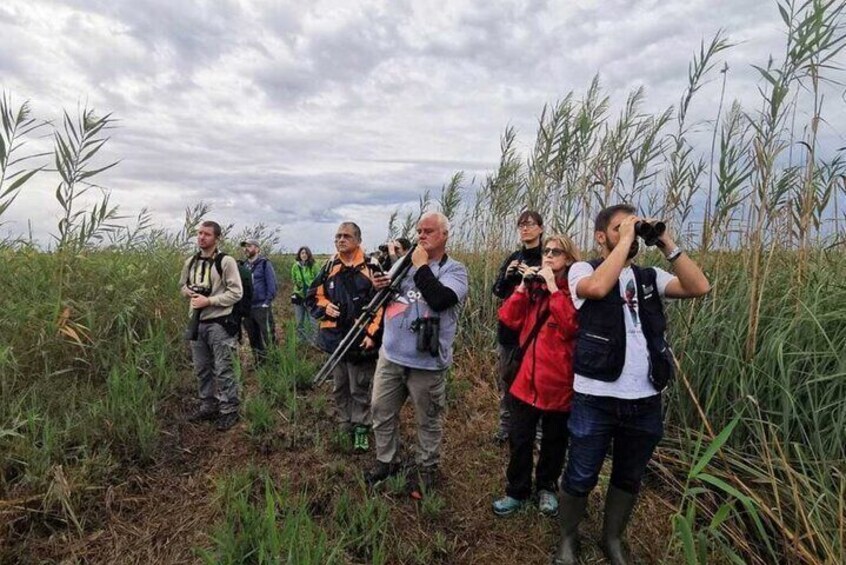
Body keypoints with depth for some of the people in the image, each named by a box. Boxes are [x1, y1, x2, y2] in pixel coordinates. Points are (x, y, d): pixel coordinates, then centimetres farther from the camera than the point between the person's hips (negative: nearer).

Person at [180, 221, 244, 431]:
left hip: (219, 323, -6)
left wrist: (209, 300, -18)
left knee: (223, 370, -2)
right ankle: (207, 407, 30)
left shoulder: (226, 261, -10)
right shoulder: (190, 262, 10)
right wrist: (189, 292, 0)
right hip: (196, 323, 7)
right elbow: (183, 286, 23)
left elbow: (236, 292, -13)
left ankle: (229, 410, 10)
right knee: (201, 369, 15)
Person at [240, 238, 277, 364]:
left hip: (262, 307, -6)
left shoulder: (264, 263, -4)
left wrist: (267, 302, -13)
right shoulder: (244, 266, 13)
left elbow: (272, 285, -8)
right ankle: (259, 362, 25)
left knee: (267, 338, -4)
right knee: (253, 338, 14)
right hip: (247, 308, 6)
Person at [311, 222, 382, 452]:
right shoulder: (329, 267, 8)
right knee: (339, 387, 16)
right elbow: (317, 296, 18)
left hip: (360, 340, -5)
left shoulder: (371, 268, -9)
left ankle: (361, 429, 21)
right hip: (334, 338, 5)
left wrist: (373, 334, -17)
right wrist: (325, 306, -4)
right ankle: (344, 427, 33)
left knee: (360, 388, 5)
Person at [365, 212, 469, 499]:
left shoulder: (454, 270, -5)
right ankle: (387, 461, 36)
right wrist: (380, 286, -5)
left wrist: (421, 266, -15)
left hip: (426, 361, -5)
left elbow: (439, 299, -25)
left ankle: (427, 469, 31)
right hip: (391, 355, 6)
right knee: (382, 410, 16)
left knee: (428, 419, 11)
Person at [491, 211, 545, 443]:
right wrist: (507, 275, -8)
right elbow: (497, 291, 10)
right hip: (509, 326, 5)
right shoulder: (513, 258, 11)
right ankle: (506, 424, 26)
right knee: (506, 378, 11)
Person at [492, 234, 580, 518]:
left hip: (559, 381, -3)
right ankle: (517, 491, 29)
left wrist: (553, 287, -20)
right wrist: (523, 286, -10)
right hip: (527, 377, 3)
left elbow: (571, 325, -23)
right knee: (519, 440, 10)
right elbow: (508, 319, -2)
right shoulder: (534, 286, 9)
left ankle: (547, 488, 39)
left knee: (554, 440, 16)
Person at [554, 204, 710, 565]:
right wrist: (625, 240, -17)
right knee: (580, 478, 9)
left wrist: (667, 244, -9)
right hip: (595, 399, -4)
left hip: (645, 401, 5)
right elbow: (598, 287, -26)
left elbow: (699, 287, -5)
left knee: (629, 479, 20)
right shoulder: (582, 270, -3)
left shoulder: (649, 277, 10)